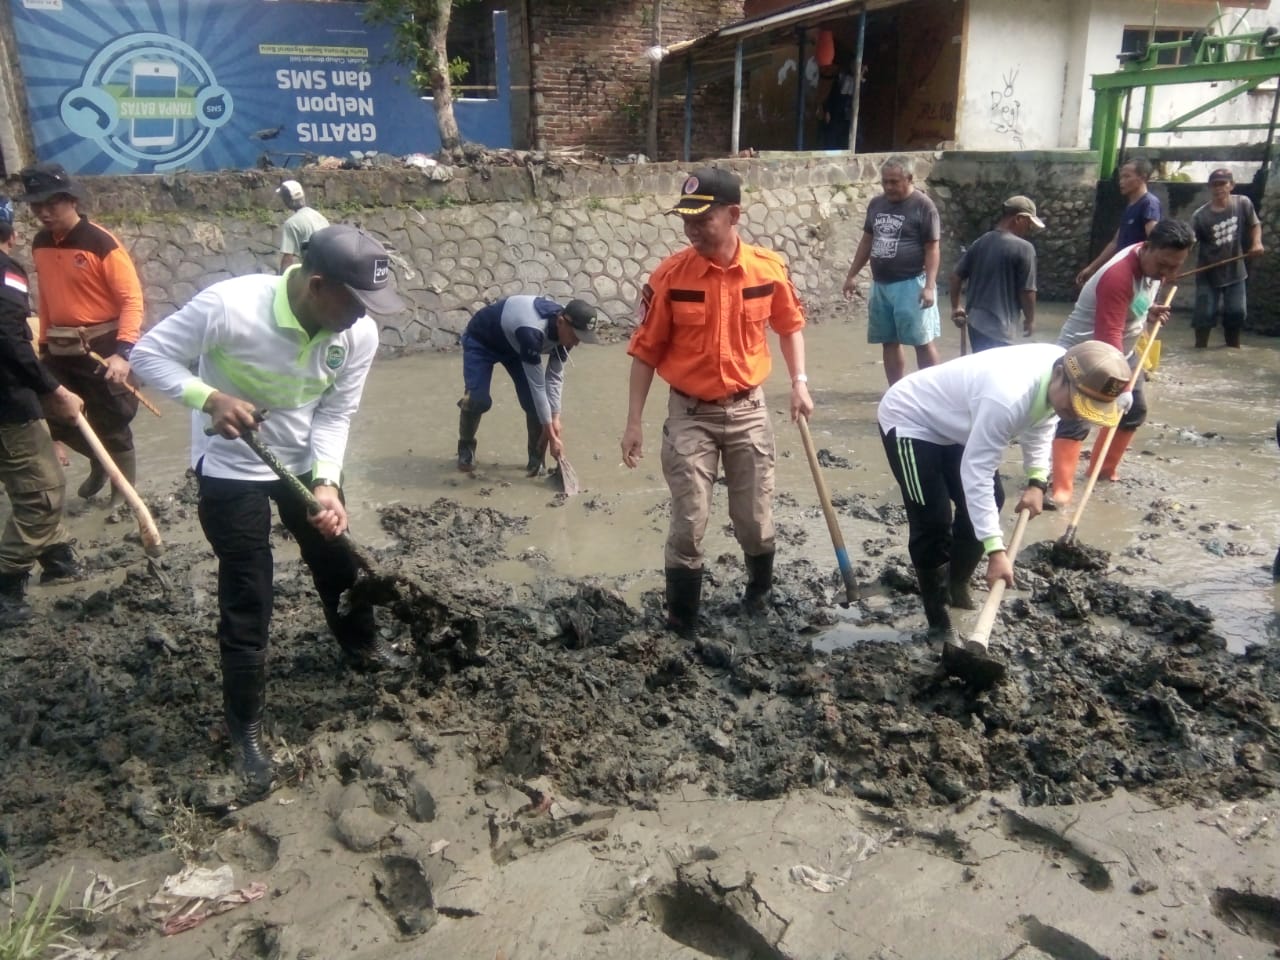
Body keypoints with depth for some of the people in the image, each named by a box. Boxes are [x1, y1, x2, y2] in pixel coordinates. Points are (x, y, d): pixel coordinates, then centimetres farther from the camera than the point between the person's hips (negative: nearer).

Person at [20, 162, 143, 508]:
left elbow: (132, 298, -19)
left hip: (102, 348, -6)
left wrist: (123, 352, -29)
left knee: (112, 427, 4)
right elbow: (47, 297, 17)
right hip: (60, 350, 6)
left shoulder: (101, 243, -15)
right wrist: (43, 343, 19)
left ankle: (124, 494, 22)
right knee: (59, 422, 14)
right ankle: (99, 462, 42)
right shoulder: (40, 244, 5)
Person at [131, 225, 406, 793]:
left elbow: (334, 414, -11)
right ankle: (245, 725, 17)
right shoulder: (230, 305, -31)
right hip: (232, 467, -4)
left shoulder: (359, 334, -18)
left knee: (339, 560, 19)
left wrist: (326, 483, -25)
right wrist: (210, 398, -35)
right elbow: (149, 354, -19)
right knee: (246, 601, -1)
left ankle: (362, 646, 49)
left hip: (306, 461, 5)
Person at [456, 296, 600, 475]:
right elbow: (537, 386, -40)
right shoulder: (531, 332, -45)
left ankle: (537, 458, 7)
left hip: (513, 344, 6)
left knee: (533, 400, -11)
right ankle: (466, 447, 6)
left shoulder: (563, 329, -21)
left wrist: (555, 419, -17)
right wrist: (552, 436, -34)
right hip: (480, 341, -6)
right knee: (478, 399, -23)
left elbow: (555, 376, -10)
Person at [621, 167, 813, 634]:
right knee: (688, 522, -1)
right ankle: (681, 620, 16)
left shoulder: (769, 268, -7)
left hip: (748, 409, 2)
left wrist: (799, 382, 0)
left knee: (756, 518, 12)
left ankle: (760, 591, 40)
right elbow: (646, 350, -5)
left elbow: (789, 324, 11)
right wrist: (634, 422, -6)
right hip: (690, 415, -1)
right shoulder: (669, 276, -12)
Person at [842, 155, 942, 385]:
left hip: (910, 284, -6)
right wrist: (852, 275, 15)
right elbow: (867, 241, 18)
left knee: (923, 342, -3)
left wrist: (929, 286, -17)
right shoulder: (876, 204, 10)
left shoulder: (923, 206, -8)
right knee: (889, 342, 9)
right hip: (880, 285, 6)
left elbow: (932, 249, -10)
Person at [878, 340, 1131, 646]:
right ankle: (939, 623, 0)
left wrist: (1037, 481, -3)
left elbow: (1040, 424, 9)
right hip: (909, 421, -9)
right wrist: (996, 551, -33)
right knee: (934, 523, -14)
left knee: (988, 502, 11)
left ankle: (956, 587, 31)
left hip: (950, 423, 9)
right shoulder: (1008, 398, -40)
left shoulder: (1058, 381, -13)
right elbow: (975, 475, -35)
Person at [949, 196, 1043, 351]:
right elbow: (1027, 291, -11)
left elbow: (956, 276, 12)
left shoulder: (980, 242, 9)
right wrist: (1030, 320, 4)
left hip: (974, 320, 8)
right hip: (997, 326, -8)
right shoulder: (1023, 248, -11)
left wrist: (956, 307, 22)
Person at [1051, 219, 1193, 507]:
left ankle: (1104, 471, 31)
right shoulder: (1119, 276, -32)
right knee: (1075, 420, -19)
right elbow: (1108, 338, -37)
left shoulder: (1155, 264, -4)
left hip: (1122, 349, 9)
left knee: (1135, 409, 17)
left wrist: (1150, 311, -2)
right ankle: (1061, 490, -24)